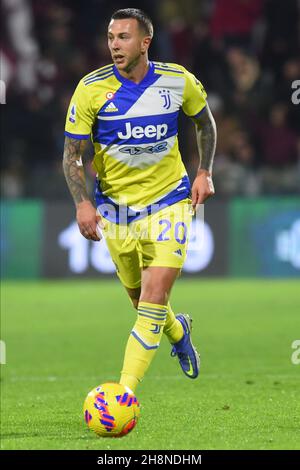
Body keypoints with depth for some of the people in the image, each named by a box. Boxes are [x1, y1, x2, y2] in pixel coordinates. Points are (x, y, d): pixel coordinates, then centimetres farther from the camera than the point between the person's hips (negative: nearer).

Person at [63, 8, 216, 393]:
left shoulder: (178, 81, -8)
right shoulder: (92, 88, -12)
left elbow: (204, 121, 13)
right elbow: (72, 153, -7)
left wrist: (204, 172, 2)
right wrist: (82, 202, -21)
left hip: (169, 200, -1)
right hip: (115, 205, 1)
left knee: (155, 299, -16)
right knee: (139, 297, 14)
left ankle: (125, 391, -17)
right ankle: (178, 332, 49)